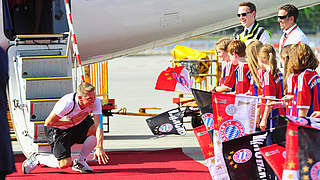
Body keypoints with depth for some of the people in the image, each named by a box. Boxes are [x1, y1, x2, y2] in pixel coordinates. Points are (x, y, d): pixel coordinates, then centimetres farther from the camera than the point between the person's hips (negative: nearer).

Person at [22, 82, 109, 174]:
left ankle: (80, 161, -3)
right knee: (64, 164, -15)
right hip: (57, 130, -5)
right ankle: (37, 158, 12)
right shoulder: (67, 104, -35)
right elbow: (48, 122, -25)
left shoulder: (95, 102, -23)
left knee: (97, 131, -23)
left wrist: (99, 148, -43)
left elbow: (98, 126, -29)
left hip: (78, 125, 5)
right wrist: (72, 121, -26)